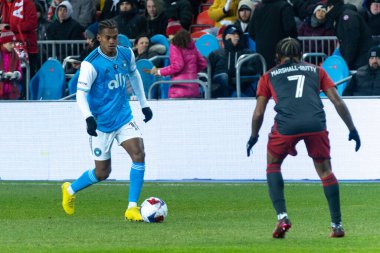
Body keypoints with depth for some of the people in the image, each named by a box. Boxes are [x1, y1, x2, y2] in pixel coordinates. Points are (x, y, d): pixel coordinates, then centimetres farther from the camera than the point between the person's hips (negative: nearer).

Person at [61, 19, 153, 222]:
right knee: (102, 173, 5)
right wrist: (88, 118, -34)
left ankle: (132, 208, -11)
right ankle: (70, 190, 35)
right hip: (101, 123, -4)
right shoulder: (91, 64, -18)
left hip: (124, 118, 4)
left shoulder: (126, 55, -1)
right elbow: (81, 94, -19)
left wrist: (144, 104, 24)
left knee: (139, 155, -18)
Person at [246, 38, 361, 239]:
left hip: (286, 126, -1)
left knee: (273, 166, 21)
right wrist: (352, 129, 22)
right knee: (325, 171, 16)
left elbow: (258, 112, 18)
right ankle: (337, 225, 13)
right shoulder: (316, 71, 26)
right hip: (316, 124, 1)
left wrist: (254, 137, 33)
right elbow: (338, 102, 17)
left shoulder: (269, 76, 23)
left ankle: (282, 217, 5)